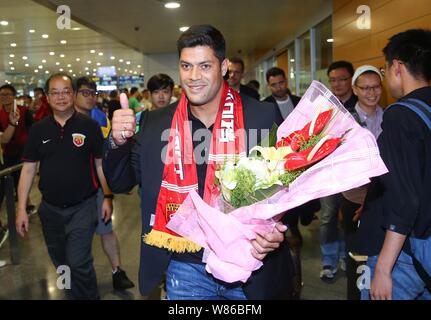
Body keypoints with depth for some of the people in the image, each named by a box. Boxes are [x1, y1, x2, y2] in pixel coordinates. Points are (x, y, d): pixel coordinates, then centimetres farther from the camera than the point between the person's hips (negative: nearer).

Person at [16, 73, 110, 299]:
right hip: (50, 209, 4)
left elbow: (101, 164, -1)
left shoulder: (89, 126, -6)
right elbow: (28, 169, 3)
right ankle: (73, 291, 40)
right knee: (60, 261, 17)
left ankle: (88, 295, 15)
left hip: (82, 207, -4)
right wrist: (21, 209, 0)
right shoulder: (38, 129, 1)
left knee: (78, 262, -8)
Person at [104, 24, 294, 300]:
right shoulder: (156, 123, -2)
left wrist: (276, 230, -22)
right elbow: (120, 182, 5)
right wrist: (119, 141, -14)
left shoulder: (262, 117, -10)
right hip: (186, 269, 2)